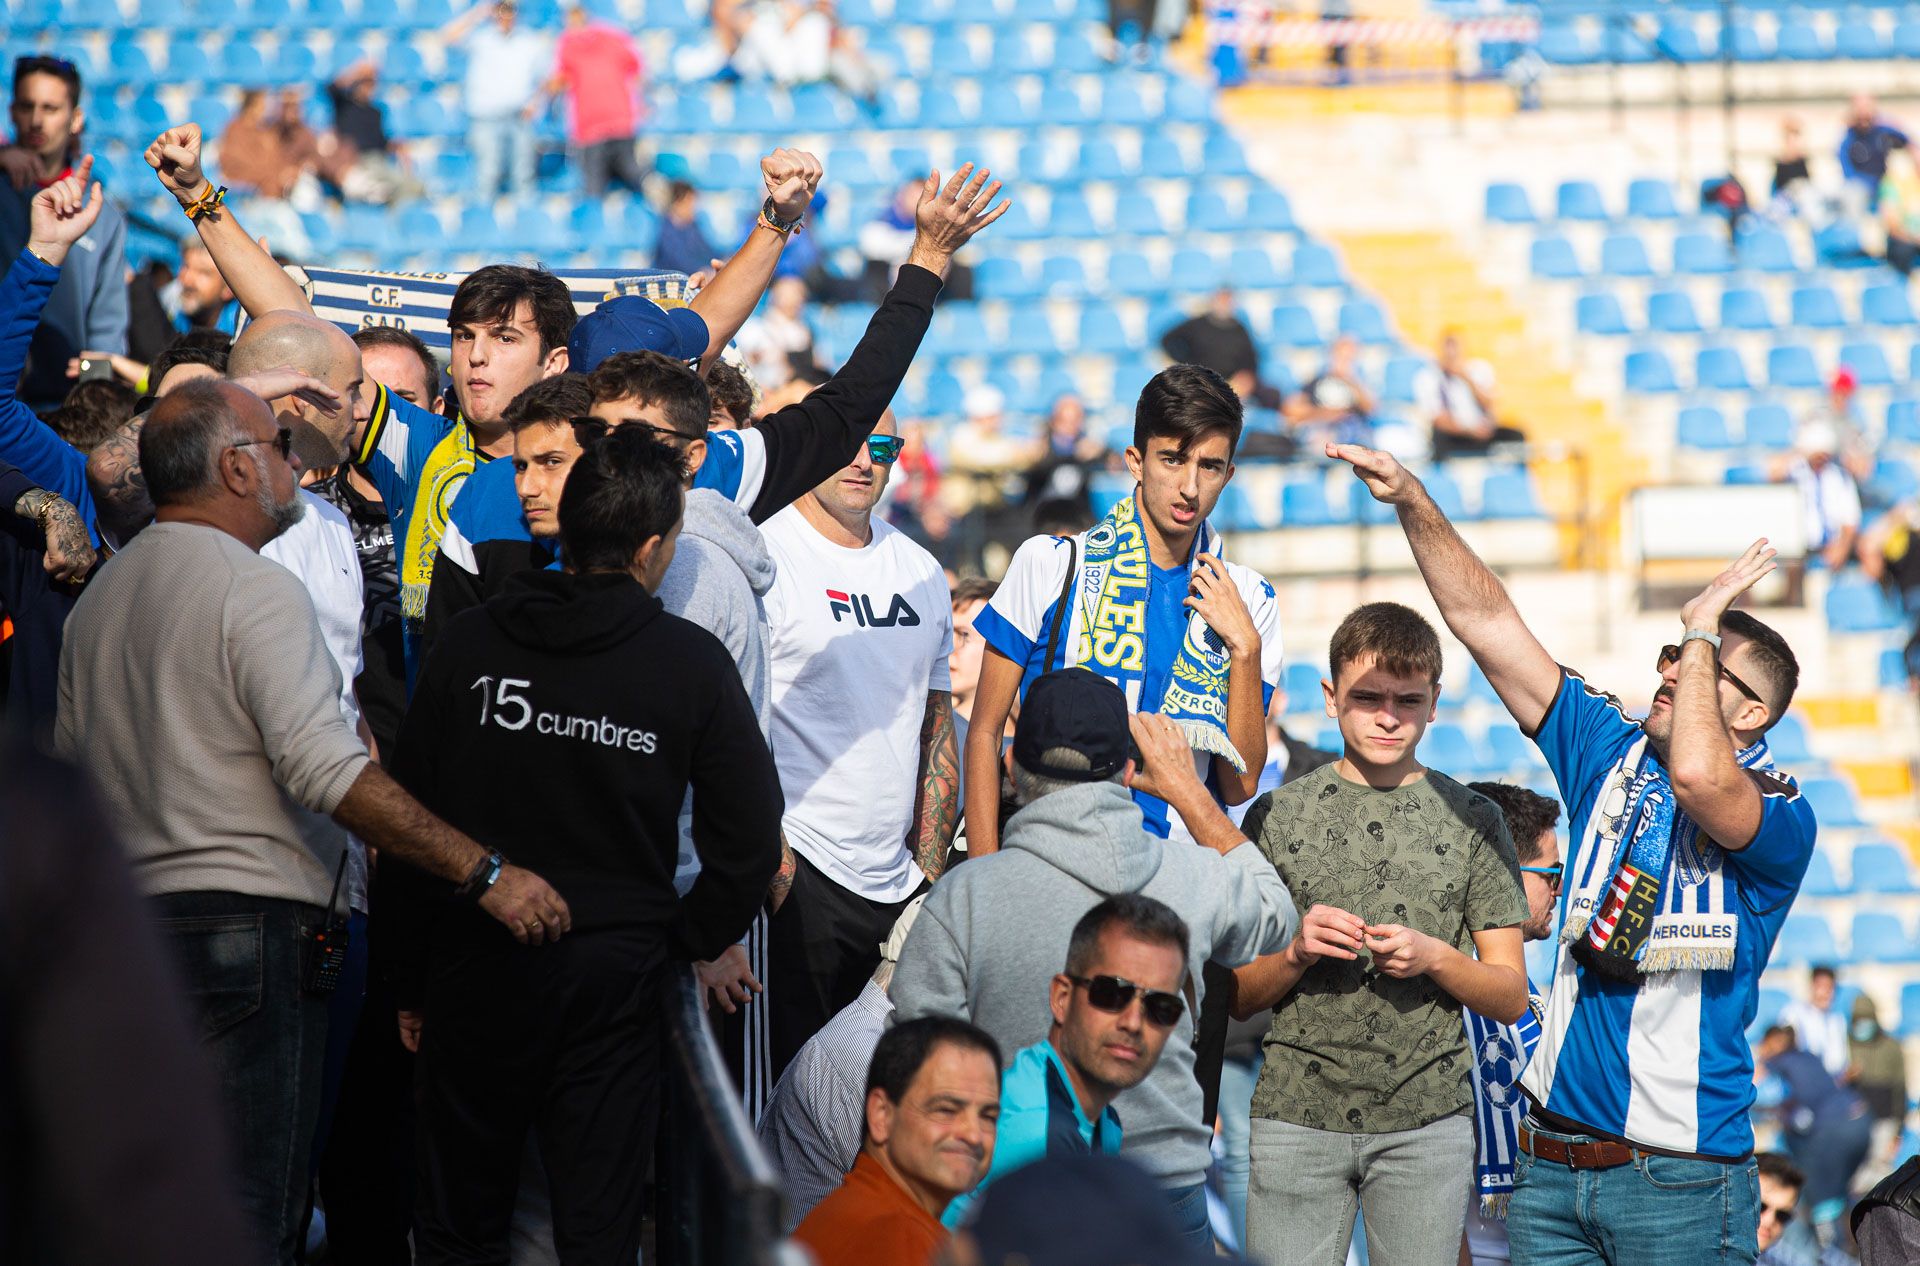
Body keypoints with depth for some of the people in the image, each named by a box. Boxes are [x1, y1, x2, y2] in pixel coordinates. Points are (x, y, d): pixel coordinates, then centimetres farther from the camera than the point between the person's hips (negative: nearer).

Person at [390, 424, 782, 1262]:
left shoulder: (467, 643, -1)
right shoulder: (692, 663, -5)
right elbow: (751, 838, -4)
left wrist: (410, 980, 9)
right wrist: (692, 940, 12)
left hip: (474, 972, 1)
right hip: (616, 973, -1)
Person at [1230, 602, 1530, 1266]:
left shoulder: (1472, 819, 8)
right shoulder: (1278, 814, 8)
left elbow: (1511, 997, 7)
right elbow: (1238, 997, 8)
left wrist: (1435, 958, -11)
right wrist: (1296, 954, -11)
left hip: (1427, 1118, 0)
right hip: (1297, 1112, 0)